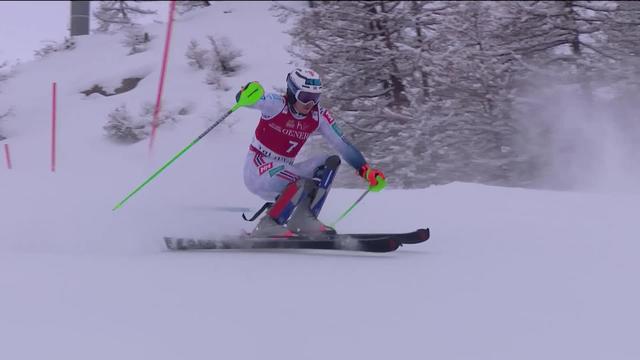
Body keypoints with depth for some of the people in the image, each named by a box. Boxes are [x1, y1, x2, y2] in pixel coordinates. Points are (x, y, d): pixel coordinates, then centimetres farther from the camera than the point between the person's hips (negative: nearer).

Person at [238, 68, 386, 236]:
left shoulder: (319, 116, -3)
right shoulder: (277, 104, -16)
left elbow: (342, 145, -4)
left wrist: (366, 171, -15)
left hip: (284, 171, 7)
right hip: (257, 172, -7)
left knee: (331, 162, -8)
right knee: (304, 184, -31)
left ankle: (303, 219, -15)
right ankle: (266, 227, -19)